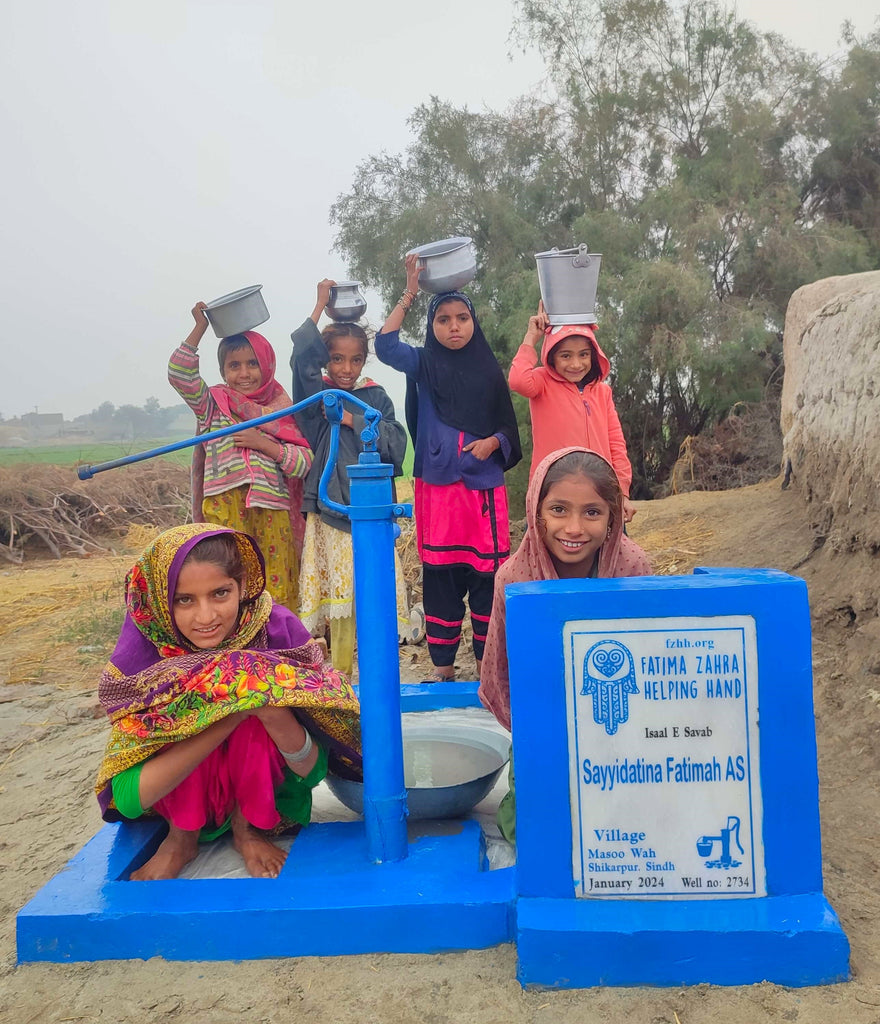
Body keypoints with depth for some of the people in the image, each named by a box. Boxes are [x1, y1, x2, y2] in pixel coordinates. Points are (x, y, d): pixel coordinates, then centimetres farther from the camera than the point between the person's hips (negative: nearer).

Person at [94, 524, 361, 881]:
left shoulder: (278, 630, -23)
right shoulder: (140, 651, -23)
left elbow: (312, 769, -20)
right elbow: (128, 797, -27)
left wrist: (273, 711, -44)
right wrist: (232, 712, -39)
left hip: (258, 785, 0)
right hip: (178, 799, 0)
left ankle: (247, 827, -5)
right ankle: (182, 837, -5)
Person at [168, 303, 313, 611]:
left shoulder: (283, 410, 10)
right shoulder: (213, 404, 11)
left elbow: (305, 464, 0)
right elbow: (179, 374, -4)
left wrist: (263, 443, -10)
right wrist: (200, 327, -5)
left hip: (273, 512, 1)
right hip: (225, 512, -1)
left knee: (279, 590, 2)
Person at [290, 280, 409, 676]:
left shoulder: (376, 397, 9)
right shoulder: (317, 395, 5)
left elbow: (396, 443, -3)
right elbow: (302, 358, -14)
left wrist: (354, 421, -10)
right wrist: (320, 306, -11)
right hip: (330, 512, -1)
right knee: (338, 599, 2)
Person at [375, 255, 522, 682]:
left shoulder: (488, 370, 10)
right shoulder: (423, 365, 8)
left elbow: (508, 428, 12)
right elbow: (385, 345, -10)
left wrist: (492, 442, -9)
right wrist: (409, 293, -7)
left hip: (484, 487, 1)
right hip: (437, 486, 0)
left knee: (486, 575, 0)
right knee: (440, 576, 3)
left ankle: (487, 663, 13)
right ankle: (443, 666, 15)